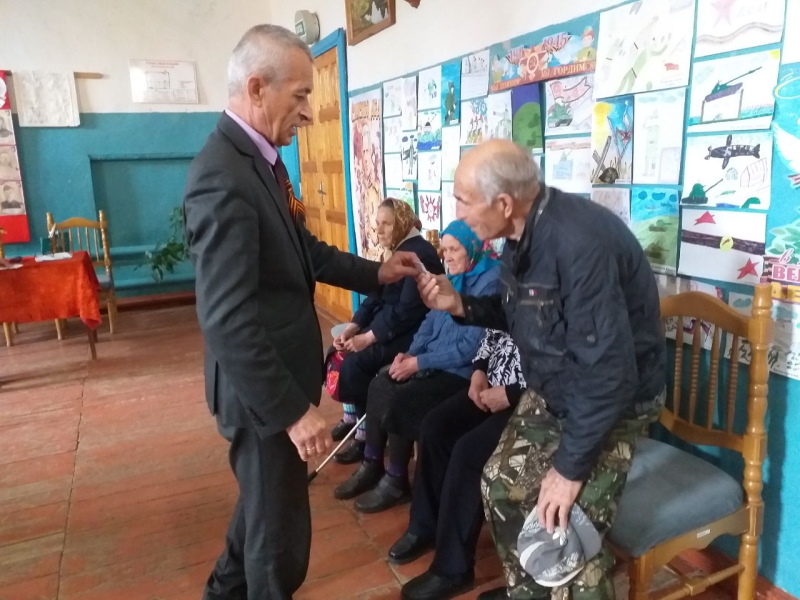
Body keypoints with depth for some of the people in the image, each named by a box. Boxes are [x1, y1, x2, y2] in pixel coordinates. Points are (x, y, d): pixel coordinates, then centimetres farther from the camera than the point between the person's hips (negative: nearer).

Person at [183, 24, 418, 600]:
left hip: (281, 374, 10)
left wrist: (375, 273, 5)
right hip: (265, 388, -10)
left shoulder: (260, 157, 5)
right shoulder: (223, 175, -26)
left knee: (266, 500, 29)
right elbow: (227, 321, -29)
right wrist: (293, 410, -24)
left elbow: (303, 249, 13)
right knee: (280, 522, 11)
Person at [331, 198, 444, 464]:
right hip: (386, 322, 9)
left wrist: (369, 337, -23)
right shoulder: (392, 250, 11)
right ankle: (351, 417, 14)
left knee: (354, 364, -22)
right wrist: (353, 327, -4)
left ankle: (366, 436, -7)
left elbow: (409, 309, -24)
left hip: (411, 331, -9)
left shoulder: (420, 254, -17)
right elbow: (376, 296, 10)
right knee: (340, 353, -2)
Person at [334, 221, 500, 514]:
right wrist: (409, 353, -5)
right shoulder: (452, 278, 11)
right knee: (379, 385, -4)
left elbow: (471, 347, -22)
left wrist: (419, 362, -19)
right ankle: (372, 465, 9)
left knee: (399, 400, -20)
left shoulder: (490, 283, -17)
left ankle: (397, 481, 0)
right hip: (434, 360, 9)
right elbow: (430, 322, 13)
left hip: (462, 371, -9)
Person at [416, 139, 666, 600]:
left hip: (614, 398, -8)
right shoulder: (522, 233, -4)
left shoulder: (579, 242, -33)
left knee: (568, 530, -13)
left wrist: (570, 465, -23)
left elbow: (609, 371, -31)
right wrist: (461, 305, -6)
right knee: (501, 483, 11)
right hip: (554, 390, 8)